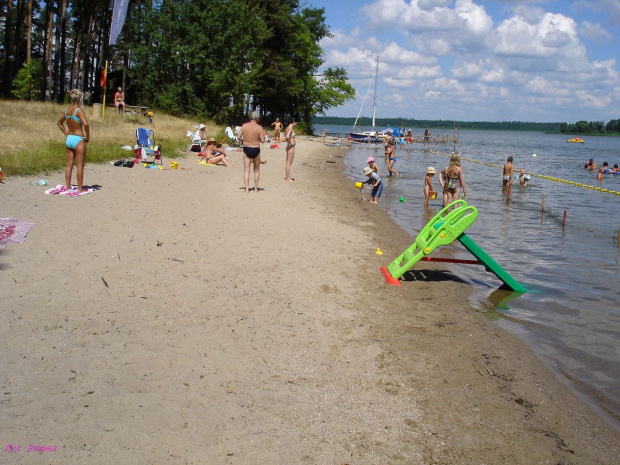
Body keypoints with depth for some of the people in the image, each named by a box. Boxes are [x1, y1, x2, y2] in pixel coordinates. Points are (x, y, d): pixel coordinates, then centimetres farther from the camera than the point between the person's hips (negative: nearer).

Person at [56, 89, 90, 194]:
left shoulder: (67, 110, 7)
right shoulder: (79, 110, -15)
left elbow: (59, 122, 22)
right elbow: (85, 124, -28)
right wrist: (88, 137, -15)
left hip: (69, 139, 7)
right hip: (78, 140, -7)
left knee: (69, 164, 13)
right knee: (80, 165, 1)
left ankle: (67, 186, 19)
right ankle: (80, 188, 5)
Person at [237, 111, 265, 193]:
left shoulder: (244, 125, -4)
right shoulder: (259, 127, -8)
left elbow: (239, 137, -6)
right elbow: (262, 141, -10)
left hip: (246, 149, 1)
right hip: (256, 149, -1)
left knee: (246, 170, 4)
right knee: (256, 170, 17)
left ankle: (247, 189, -3)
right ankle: (256, 188, 20)